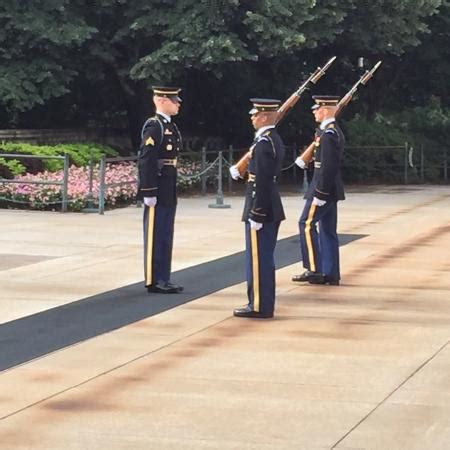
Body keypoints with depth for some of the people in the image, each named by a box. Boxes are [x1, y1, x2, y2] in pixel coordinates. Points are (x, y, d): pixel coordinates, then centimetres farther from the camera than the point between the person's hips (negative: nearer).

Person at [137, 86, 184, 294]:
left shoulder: (170, 126, 15)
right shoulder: (153, 126, -14)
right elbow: (145, 161, -20)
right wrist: (149, 193, -22)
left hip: (168, 192, 9)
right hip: (157, 192, -9)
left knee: (165, 237, 12)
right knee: (155, 237, -3)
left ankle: (163, 279, 18)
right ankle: (153, 281, 3)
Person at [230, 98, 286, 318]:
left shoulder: (263, 143, -19)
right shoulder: (275, 140, 12)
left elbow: (261, 182, -22)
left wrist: (255, 215, -21)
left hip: (261, 209, -10)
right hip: (272, 209, 10)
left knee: (258, 258, -3)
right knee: (265, 258, 15)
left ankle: (259, 306, 1)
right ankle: (264, 303, 21)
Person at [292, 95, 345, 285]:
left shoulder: (328, 134, -18)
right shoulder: (335, 131, 14)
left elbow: (327, 167, -23)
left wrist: (319, 194, -22)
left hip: (324, 188, -10)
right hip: (332, 189, 10)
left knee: (307, 224, -6)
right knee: (328, 230, 10)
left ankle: (314, 270, -7)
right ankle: (331, 273, 12)